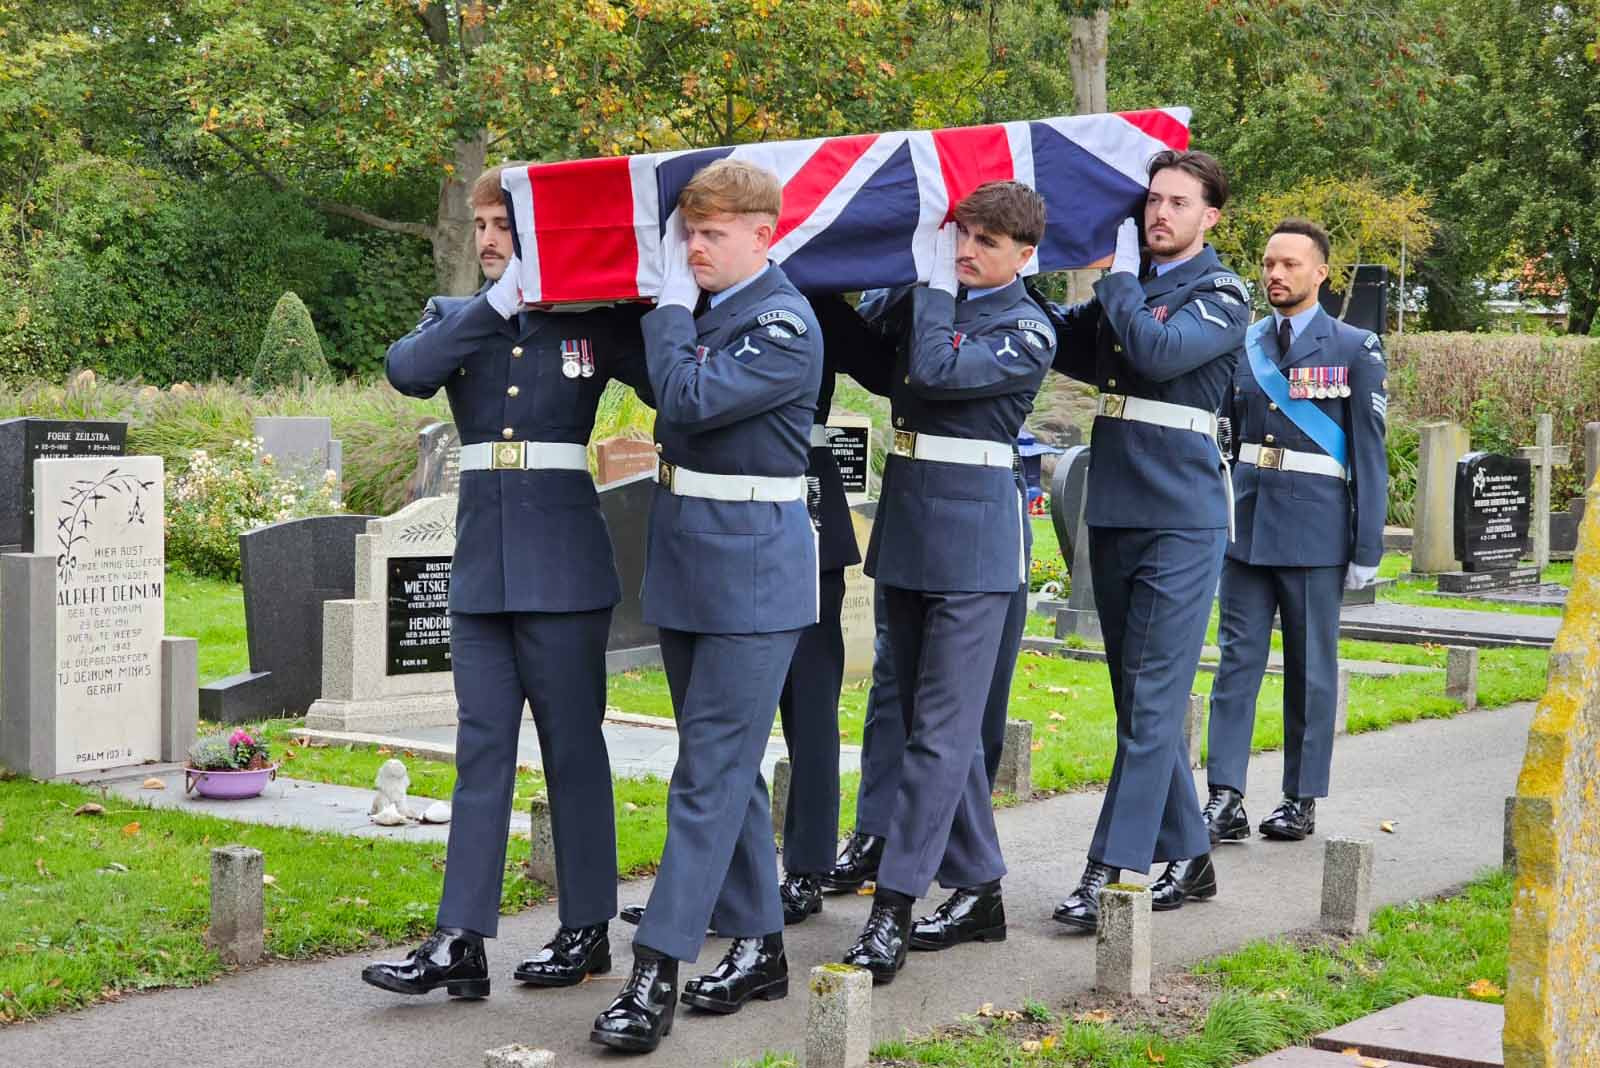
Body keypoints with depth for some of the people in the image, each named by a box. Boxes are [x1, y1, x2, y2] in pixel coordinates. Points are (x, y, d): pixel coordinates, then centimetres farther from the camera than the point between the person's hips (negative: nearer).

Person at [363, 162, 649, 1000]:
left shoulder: (596, 321, 1)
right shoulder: (456, 318, 11)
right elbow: (406, 370, -11)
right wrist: (501, 303, -15)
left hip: (564, 560, -3)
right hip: (481, 559, 4)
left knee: (572, 743, 3)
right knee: (481, 748, 3)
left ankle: (587, 930, 14)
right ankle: (460, 944, 2)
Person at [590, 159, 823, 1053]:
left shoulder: (785, 325, -14)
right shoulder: (700, 309, 11)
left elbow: (690, 397, -22)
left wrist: (673, 303, -11)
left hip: (751, 568, -9)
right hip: (686, 557, 9)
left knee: (711, 771, -7)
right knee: (726, 763, 14)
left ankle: (658, 969, -8)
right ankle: (758, 945, 23)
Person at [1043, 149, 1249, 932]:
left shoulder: (1221, 295, -4)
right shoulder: (1124, 287, 15)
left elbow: (1159, 352, -20)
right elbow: (1061, 340, 10)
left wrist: (1118, 275, -8)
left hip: (1180, 519, -7)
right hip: (1113, 512, 7)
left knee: (1152, 699, -8)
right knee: (1140, 697, 11)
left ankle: (1108, 869, -10)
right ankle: (1187, 855, 21)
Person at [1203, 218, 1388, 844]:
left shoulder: (1355, 349, 0)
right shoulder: (1242, 345, 10)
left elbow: (1369, 455, -2)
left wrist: (1367, 548, -6)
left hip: (1316, 528, -3)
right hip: (1246, 523, 3)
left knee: (1311, 666, 5)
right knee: (1238, 657, 0)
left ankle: (1302, 799, 13)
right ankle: (1225, 798, -1)